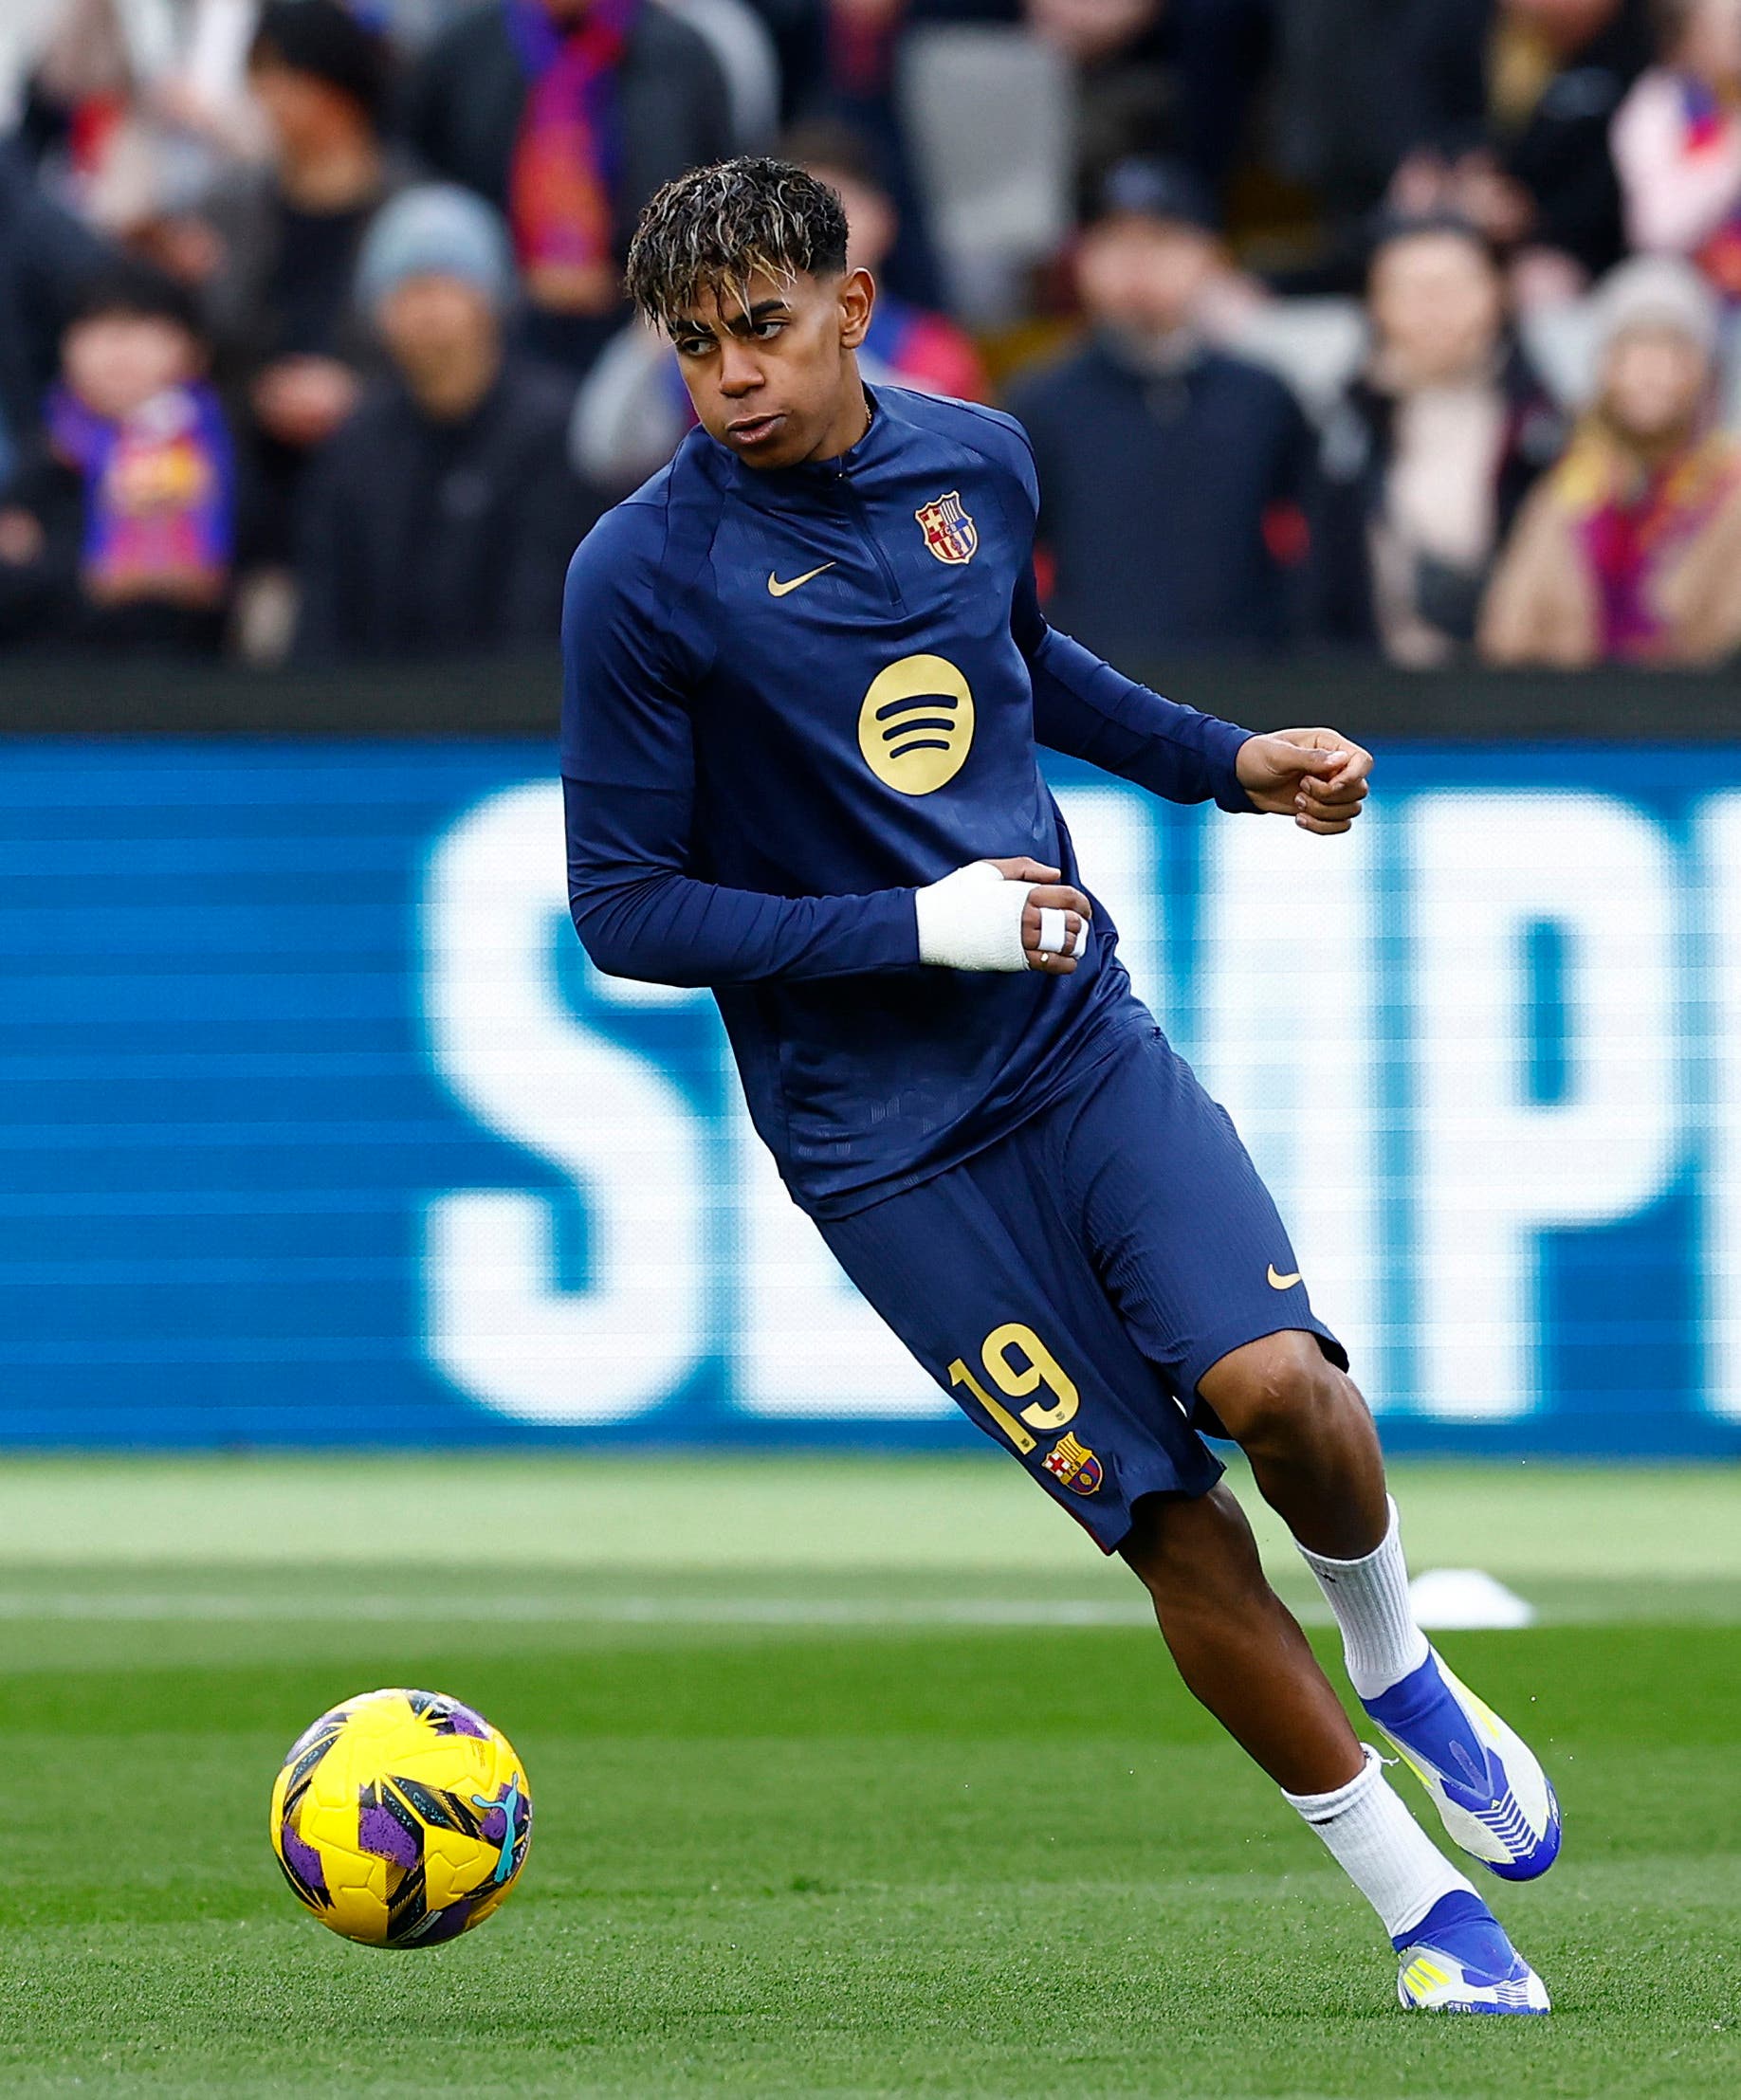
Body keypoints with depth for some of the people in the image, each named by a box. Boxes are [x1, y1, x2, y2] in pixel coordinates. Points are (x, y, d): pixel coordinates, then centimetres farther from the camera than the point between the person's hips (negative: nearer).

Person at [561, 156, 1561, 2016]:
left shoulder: (976, 461, 3)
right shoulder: (641, 575, -13)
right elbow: (625, 912, -11)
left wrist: (1228, 764, 15)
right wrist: (914, 924, -18)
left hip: (1081, 1040, 3)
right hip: (882, 1139, -3)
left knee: (1281, 1389, -19)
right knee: (1175, 1524, -6)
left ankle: (1396, 1667, 14)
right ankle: (1422, 1904, 9)